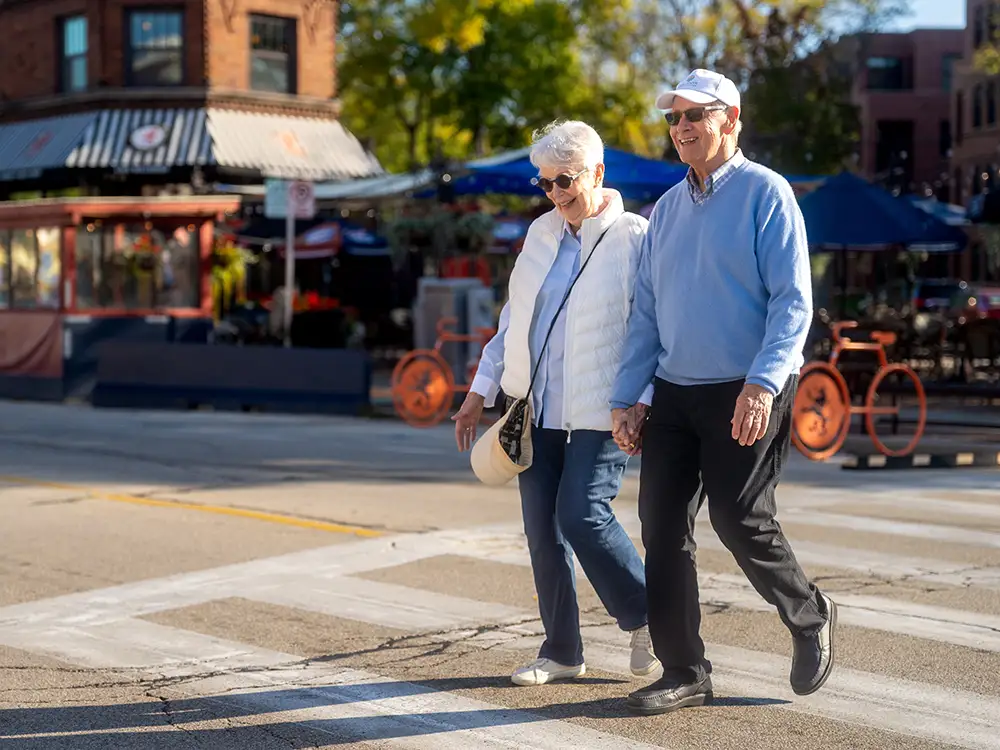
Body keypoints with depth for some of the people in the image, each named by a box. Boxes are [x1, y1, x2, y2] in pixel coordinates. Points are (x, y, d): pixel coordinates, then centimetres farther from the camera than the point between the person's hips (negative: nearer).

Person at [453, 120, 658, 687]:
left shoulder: (634, 238, -6)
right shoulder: (541, 234, 14)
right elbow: (513, 318, 20)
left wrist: (642, 403, -19)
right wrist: (482, 390, 16)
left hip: (601, 411, -6)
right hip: (538, 407, 7)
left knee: (581, 515, -15)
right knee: (542, 527, 5)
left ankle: (649, 622, 7)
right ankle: (562, 651, 16)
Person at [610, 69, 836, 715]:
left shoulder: (765, 193, -4)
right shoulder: (667, 210, 16)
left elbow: (793, 299, -11)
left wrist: (763, 382, -23)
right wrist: (625, 397, 10)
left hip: (746, 394, -6)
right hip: (674, 392, 6)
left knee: (740, 520, -8)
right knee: (663, 525, 0)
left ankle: (811, 618, 20)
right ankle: (685, 674, 9)